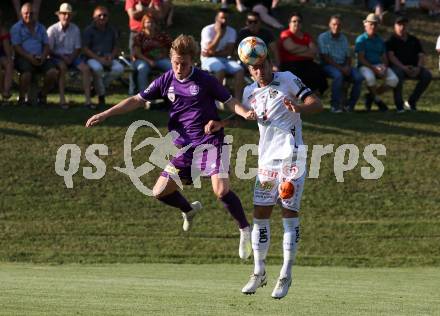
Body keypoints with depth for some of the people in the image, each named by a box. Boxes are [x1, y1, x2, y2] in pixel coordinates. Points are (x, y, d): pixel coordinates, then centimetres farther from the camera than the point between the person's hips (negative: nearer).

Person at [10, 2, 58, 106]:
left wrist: (43, 56, -6)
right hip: (23, 58, -4)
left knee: (53, 72, -24)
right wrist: (30, 57, -18)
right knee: (27, 73, -37)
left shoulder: (40, 27, 21)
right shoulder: (16, 28, 7)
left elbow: (46, 45, 16)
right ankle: (22, 98, -13)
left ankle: (43, 95, 1)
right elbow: (16, 47, -4)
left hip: (40, 58, 4)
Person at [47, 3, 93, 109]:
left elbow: (78, 48, 10)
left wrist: (71, 58, -10)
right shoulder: (53, 30, -7)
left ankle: (88, 99, -24)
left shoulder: (75, 29, 6)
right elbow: (49, 50, -7)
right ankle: (62, 99, -37)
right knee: (63, 67, -36)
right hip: (57, 56, -4)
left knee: (85, 68, -21)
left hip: (71, 56, 4)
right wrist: (62, 57, -18)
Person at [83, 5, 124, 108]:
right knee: (97, 68, -39)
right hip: (93, 58, -4)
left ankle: (99, 86, -9)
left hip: (108, 59, 4)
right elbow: (85, 49, -7)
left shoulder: (111, 31, 14)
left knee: (119, 68, -28)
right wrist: (99, 59, -18)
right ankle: (101, 96, -21)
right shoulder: (89, 30, 0)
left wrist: (111, 56, -5)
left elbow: (116, 47, 18)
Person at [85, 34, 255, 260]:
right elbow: (137, 100, 9)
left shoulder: (205, 80, -7)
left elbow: (230, 101, -2)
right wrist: (105, 114, 4)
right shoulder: (166, 81, 3)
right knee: (160, 192, 1)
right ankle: (189, 210, 33)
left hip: (210, 141, -5)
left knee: (221, 190, -21)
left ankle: (245, 231, -3)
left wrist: (245, 113, -25)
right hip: (184, 146, 5)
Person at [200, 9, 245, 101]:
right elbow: (210, 50, -21)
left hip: (224, 59, 4)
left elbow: (229, 51, -6)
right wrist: (219, 33, -20)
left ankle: (237, 99, -28)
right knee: (221, 69, -37)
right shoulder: (208, 30, -9)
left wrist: (214, 53, -17)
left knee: (240, 70, -23)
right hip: (209, 59, -4)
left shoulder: (232, 32, 3)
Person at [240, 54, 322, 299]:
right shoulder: (250, 93, 15)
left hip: (291, 157, -6)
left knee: (290, 213, -6)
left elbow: (317, 104, -9)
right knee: (260, 214, 4)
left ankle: (286, 276, -2)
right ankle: (259, 273, 16)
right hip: (266, 159, 6)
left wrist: (299, 107, -30)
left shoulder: (287, 80, -2)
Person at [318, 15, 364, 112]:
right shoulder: (323, 37, 0)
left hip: (343, 66, 5)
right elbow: (325, 57, -8)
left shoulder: (344, 38, 17)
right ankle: (335, 105, -28)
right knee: (338, 75, -38)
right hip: (329, 65, -5)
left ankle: (350, 105, -12)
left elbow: (348, 56, 17)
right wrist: (340, 68, -17)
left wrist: (347, 67, -7)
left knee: (359, 77, -22)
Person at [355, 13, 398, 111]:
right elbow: (361, 58, -9)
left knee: (394, 80, -19)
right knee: (370, 77, -39)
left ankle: (371, 95, -3)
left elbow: (384, 57, 16)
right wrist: (374, 69, -19)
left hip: (379, 65, 5)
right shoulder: (361, 39, 0)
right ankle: (377, 99, -13)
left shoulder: (380, 40, 18)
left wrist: (384, 68, -7)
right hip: (365, 66, -5)